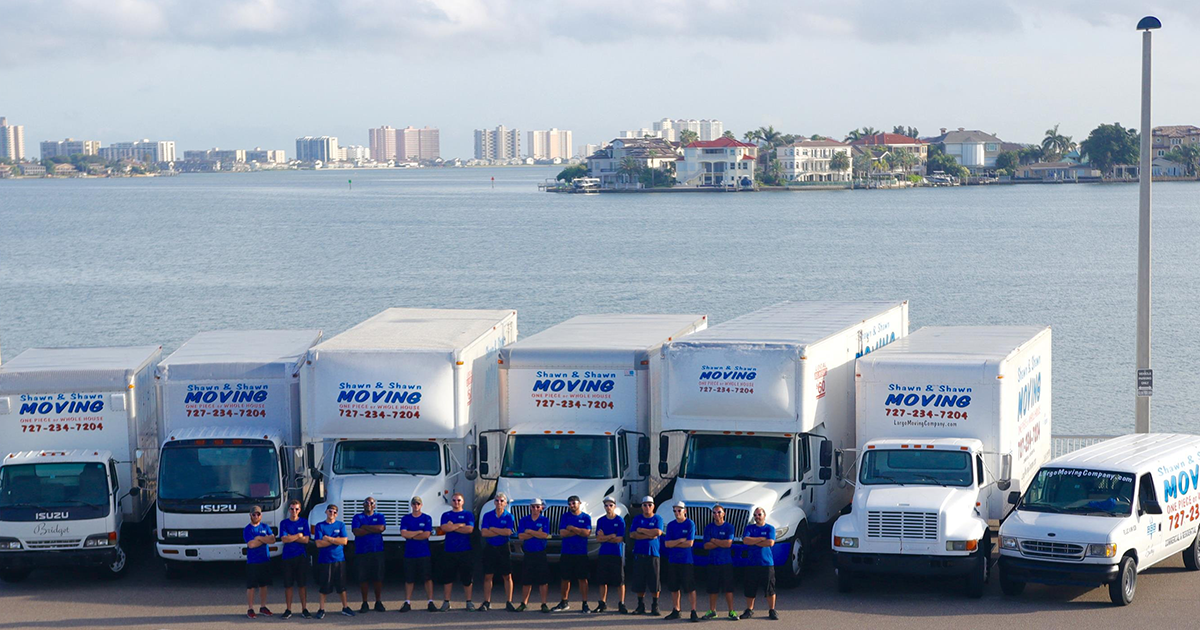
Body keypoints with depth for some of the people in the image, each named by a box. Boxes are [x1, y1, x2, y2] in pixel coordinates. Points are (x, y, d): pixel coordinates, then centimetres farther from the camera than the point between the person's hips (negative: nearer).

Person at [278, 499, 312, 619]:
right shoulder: (284, 523, 4)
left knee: (302, 584, 2)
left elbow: (306, 540, -3)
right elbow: (284, 539, -8)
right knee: (288, 585, 2)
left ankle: (304, 609, 8)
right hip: (288, 556, 0)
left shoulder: (304, 522, 5)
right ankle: (288, 610, 8)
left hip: (301, 556, 0)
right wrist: (298, 536, -6)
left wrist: (291, 537, -7)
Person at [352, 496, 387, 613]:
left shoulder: (379, 516, 12)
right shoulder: (358, 517, 9)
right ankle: (364, 604, 8)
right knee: (363, 578, 0)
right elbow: (356, 532, -8)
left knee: (378, 578, 1)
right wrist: (374, 529, -6)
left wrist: (365, 527, -5)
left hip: (377, 551, 1)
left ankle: (378, 602, 11)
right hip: (361, 552, -1)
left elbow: (381, 528, -8)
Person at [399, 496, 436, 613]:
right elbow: (403, 533, -7)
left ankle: (430, 602, 0)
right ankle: (407, 603, 10)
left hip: (424, 554, -1)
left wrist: (411, 535, -5)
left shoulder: (427, 518, 3)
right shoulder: (406, 519, 7)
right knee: (409, 579, 4)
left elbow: (426, 535, -8)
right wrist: (419, 532, -8)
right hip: (409, 554, 1)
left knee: (428, 578, -2)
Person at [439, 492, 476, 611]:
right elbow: (444, 528, -7)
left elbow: (469, 529, -9)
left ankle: (469, 601, 10)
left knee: (467, 577, 2)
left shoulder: (468, 514, 7)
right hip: (449, 551, 1)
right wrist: (460, 525, -9)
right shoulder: (446, 515, 11)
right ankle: (446, 601, 9)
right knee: (447, 577, 2)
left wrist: (452, 527, -8)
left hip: (465, 551, -1)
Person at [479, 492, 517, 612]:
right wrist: (501, 532, -11)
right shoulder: (488, 516, 5)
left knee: (507, 576, 0)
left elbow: (508, 532, -14)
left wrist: (492, 529, -8)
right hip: (490, 548, 1)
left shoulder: (509, 517, 2)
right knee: (488, 576, 1)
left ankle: (509, 602, 5)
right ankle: (486, 602, 6)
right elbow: (483, 532, -7)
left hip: (503, 548, -1)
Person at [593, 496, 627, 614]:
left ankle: (621, 604, 2)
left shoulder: (620, 521, -2)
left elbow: (619, 539, -8)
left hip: (617, 554, -3)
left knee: (620, 581, -3)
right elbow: (598, 539, 1)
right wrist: (612, 536, -11)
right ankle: (602, 603, 16)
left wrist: (605, 538, -4)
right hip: (603, 554, 3)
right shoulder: (600, 521, 8)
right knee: (603, 581, 7)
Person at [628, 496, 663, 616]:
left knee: (654, 581, -4)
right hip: (639, 553, 2)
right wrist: (649, 535, -10)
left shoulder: (658, 519, 6)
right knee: (638, 582, 2)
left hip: (653, 553, -2)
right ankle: (641, 605, 11)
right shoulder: (637, 519, 11)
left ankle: (655, 606, 5)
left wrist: (641, 530, -5)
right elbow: (632, 534, -1)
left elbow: (658, 532, -12)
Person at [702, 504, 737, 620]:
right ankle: (712, 611, 13)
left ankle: (731, 611, 2)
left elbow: (728, 543, -11)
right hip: (712, 562, 2)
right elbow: (706, 545, -2)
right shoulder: (708, 528, 7)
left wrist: (713, 540, -5)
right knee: (712, 589, 5)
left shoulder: (729, 527, 2)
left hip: (726, 562, -2)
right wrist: (721, 543, -10)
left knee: (728, 588, -3)